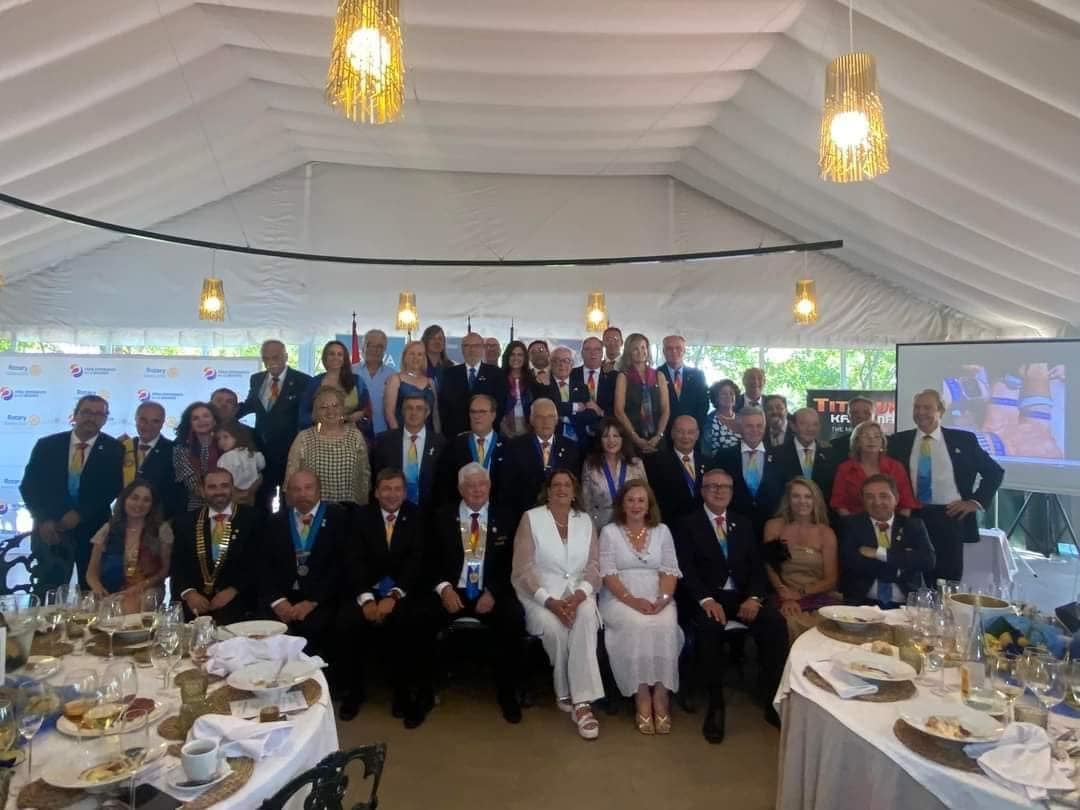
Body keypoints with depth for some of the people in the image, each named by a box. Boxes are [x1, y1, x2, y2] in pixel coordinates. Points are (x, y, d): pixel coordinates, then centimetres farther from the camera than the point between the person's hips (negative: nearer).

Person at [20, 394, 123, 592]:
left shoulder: (113, 449, 2)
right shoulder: (46, 444, 6)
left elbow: (114, 488, -5)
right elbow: (29, 485, 4)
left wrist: (80, 514, -13)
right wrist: (43, 520, -8)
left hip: (93, 531, -1)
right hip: (51, 530, 1)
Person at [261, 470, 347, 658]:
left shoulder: (338, 517, 1)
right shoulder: (277, 521, 12)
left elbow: (341, 565, -6)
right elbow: (265, 565, 6)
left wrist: (313, 601, -13)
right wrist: (277, 599, -10)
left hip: (321, 599, -3)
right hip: (281, 598, 3)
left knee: (310, 628, -29)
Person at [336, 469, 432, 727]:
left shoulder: (417, 516, 2)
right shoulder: (362, 516, 7)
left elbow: (417, 560, -8)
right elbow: (354, 560, -3)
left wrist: (394, 596, -22)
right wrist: (366, 598, -19)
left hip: (404, 591, -2)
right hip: (367, 590, 2)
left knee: (408, 624, -31)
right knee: (346, 622, -25)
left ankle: (406, 693, -10)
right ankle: (352, 691, -1)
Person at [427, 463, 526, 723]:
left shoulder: (504, 518, 8)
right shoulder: (443, 516, 9)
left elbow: (511, 563, 2)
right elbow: (433, 559, 5)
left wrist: (493, 592, -13)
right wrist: (444, 587, -13)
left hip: (491, 593, 0)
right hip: (452, 591, 1)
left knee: (513, 620, -29)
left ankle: (507, 695, -10)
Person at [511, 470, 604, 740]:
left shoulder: (585, 521, 11)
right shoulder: (531, 518, 0)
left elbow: (593, 565, 4)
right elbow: (523, 568, -6)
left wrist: (579, 595, -16)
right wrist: (549, 601, -19)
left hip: (577, 592, 2)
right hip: (540, 593, -2)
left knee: (586, 616, -31)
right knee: (553, 626, -32)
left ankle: (581, 700, -30)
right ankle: (567, 693, -7)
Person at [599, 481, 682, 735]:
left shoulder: (662, 531, 12)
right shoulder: (609, 532, 5)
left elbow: (670, 571, 6)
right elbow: (608, 573, -4)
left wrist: (663, 599, -14)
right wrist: (632, 600, -18)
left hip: (658, 600, 2)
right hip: (620, 599, -2)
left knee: (665, 626, -30)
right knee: (636, 626, -32)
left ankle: (660, 697, -22)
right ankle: (642, 698, -21)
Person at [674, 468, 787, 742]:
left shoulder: (744, 524, 17)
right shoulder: (688, 525, 4)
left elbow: (756, 567, 9)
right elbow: (686, 570, -7)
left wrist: (754, 597, -11)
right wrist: (707, 600, -23)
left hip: (742, 596, 4)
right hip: (706, 598, -4)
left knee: (776, 622, -24)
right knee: (709, 625, -35)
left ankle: (773, 700, -10)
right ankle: (716, 704, -20)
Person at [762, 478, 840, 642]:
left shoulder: (826, 533, 8)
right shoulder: (774, 526, 7)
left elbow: (831, 580, 5)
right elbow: (770, 568, 3)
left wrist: (800, 593, -11)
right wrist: (786, 597, -14)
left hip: (819, 598, 1)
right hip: (785, 598, 0)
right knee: (792, 624, -30)